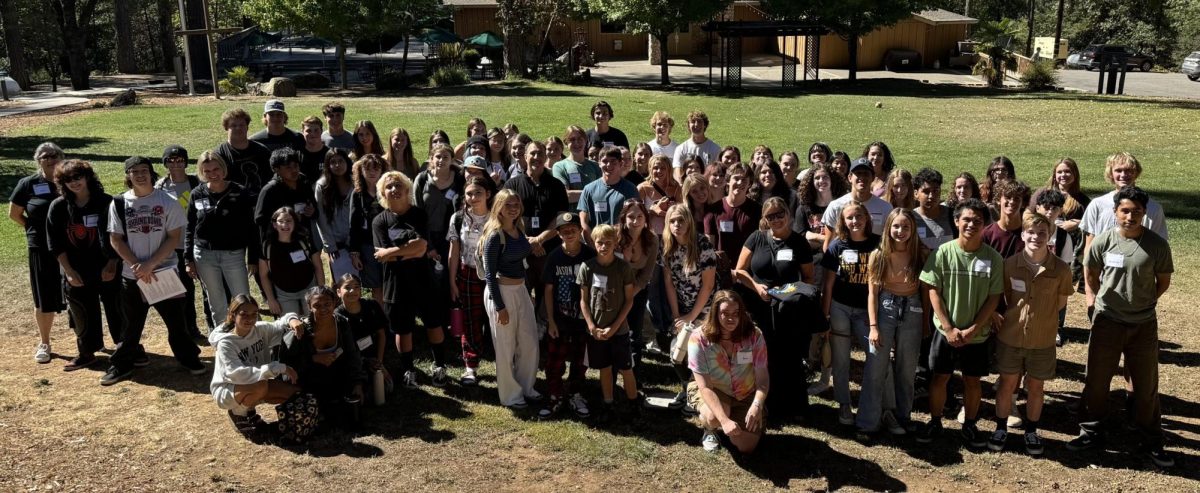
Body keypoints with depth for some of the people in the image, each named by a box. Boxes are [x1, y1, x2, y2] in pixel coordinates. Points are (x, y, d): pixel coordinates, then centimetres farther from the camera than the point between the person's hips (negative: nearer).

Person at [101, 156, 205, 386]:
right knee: (131, 324, 9)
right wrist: (137, 266, -12)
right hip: (132, 275, 1)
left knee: (176, 320, 6)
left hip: (165, 272, -1)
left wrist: (150, 264, -15)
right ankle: (121, 364, 23)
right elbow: (115, 240, -1)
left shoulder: (167, 201, -5)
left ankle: (189, 358, 22)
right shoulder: (118, 203, -1)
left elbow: (174, 237, -7)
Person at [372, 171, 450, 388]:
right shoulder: (380, 221, -2)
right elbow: (384, 257, -12)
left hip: (424, 279, 0)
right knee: (403, 329, 10)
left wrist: (392, 252, -16)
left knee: (434, 324, 9)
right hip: (397, 283, 0)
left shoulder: (419, 214, -3)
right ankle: (408, 370, 28)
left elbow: (421, 245, -16)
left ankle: (439, 366, 27)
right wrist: (411, 250, -16)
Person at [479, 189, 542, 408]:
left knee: (530, 343, 13)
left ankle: (526, 388, 32)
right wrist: (499, 306, -16)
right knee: (506, 347, 6)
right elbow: (489, 274, -15)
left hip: (521, 290, 8)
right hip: (501, 292, -7)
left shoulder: (519, 230, 7)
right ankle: (510, 396, 21)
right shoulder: (495, 236, -15)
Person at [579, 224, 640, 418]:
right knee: (604, 369, 12)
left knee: (625, 369, 4)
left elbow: (629, 300, -6)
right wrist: (592, 327, -8)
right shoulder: (587, 267, -4)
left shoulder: (623, 267, -9)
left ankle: (634, 405, 20)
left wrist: (614, 327, -11)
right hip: (596, 330, 2)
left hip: (619, 329, -2)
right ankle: (608, 406, 25)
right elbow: (583, 300, 1)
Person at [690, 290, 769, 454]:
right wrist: (724, 420, -38)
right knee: (714, 417, -35)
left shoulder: (754, 335, -18)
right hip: (712, 393, -2)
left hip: (747, 395, 2)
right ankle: (709, 430, 4)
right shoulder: (699, 339, -24)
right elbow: (705, 387, -25)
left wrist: (757, 405, -39)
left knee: (746, 446, -13)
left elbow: (763, 378, -17)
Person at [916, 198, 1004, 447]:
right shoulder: (943, 253, -8)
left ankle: (970, 426, 29)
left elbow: (994, 298, -5)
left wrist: (973, 329, -12)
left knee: (972, 380, 12)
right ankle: (934, 423, 26)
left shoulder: (993, 258, -7)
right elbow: (933, 291, -6)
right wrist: (948, 328, -12)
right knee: (939, 378, 9)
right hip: (945, 331, 0)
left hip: (977, 334, 0)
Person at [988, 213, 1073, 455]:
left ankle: (1031, 431, 33)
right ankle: (1001, 428, 30)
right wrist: (1014, 315, -3)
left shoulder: (1061, 269, -12)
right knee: (1007, 384, 12)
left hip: (1042, 340, 0)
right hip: (1010, 336, 0)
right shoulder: (1010, 264, -11)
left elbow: (1061, 302, 2)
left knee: (1036, 387, 14)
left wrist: (1040, 314, -1)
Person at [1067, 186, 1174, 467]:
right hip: (1107, 322, 0)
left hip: (1144, 325, 0)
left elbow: (1163, 282, 3)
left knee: (1147, 386, 10)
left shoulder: (1157, 245, -11)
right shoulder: (1102, 242, -9)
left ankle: (1152, 442, 25)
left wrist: (1143, 302, 7)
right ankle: (1092, 432, 25)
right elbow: (1091, 272, 9)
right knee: (1096, 381, 9)